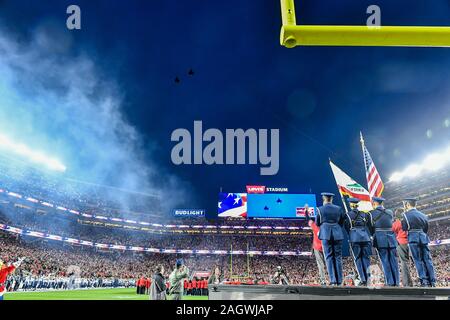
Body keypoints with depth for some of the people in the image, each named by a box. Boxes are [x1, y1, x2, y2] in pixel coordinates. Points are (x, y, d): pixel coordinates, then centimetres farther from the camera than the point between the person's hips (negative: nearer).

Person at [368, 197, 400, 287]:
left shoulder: (372, 213, -3)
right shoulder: (390, 212, 10)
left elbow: (371, 228, 2)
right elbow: (391, 223, 17)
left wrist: (373, 234, 20)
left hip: (380, 238, -4)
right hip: (391, 238, 4)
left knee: (385, 261, 0)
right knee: (393, 260, 8)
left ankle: (390, 282, -2)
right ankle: (396, 281, 10)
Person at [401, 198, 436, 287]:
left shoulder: (406, 214, -3)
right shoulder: (422, 215, 14)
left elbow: (404, 228, -3)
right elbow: (426, 228, 16)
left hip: (413, 239, -5)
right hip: (424, 238, 5)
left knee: (418, 260, -2)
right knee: (427, 259, 6)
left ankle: (424, 280, -6)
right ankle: (432, 281, 6)